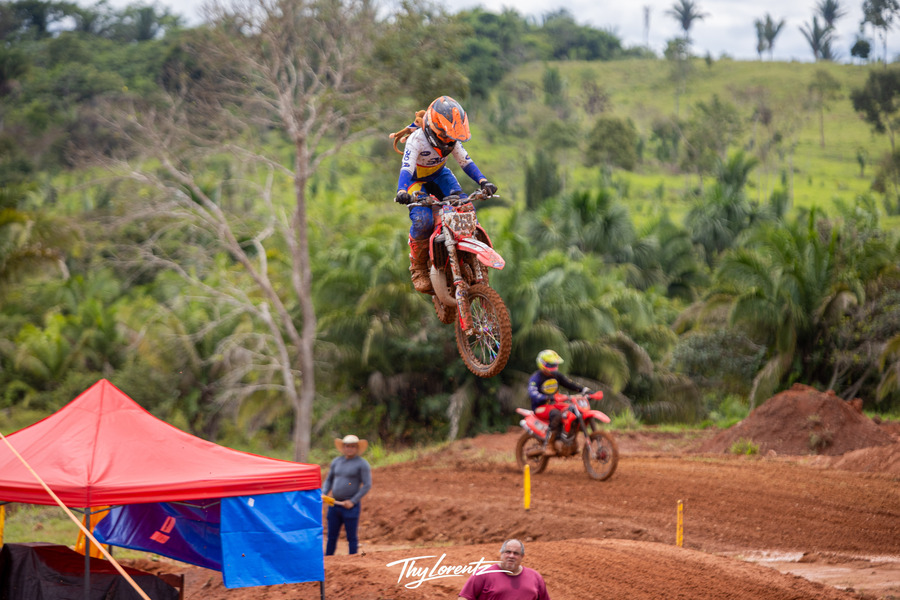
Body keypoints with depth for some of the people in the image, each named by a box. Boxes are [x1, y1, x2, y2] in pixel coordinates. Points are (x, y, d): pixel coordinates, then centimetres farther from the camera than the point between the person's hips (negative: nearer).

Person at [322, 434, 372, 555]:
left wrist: (353, 501, -15)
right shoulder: (336, 462, 12)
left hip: (350, 506, -5)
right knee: (332, 536, 7)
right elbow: (329, 480, 21)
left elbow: (367, 485, -9)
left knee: (351, 537, -2)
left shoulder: (362, 464, -5)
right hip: (334, 505, 5)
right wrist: (323, 494, 1)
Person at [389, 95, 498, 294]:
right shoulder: (416, 139, -30)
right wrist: (402, 192, -59)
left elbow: (465, 161, -12)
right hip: (416, 180, -5)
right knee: (422, 219, -30)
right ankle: (418, 269, -11)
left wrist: (483, 182, -28)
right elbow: (406, 167, -40)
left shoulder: (451, 140, -13)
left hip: (440, 175, 5)